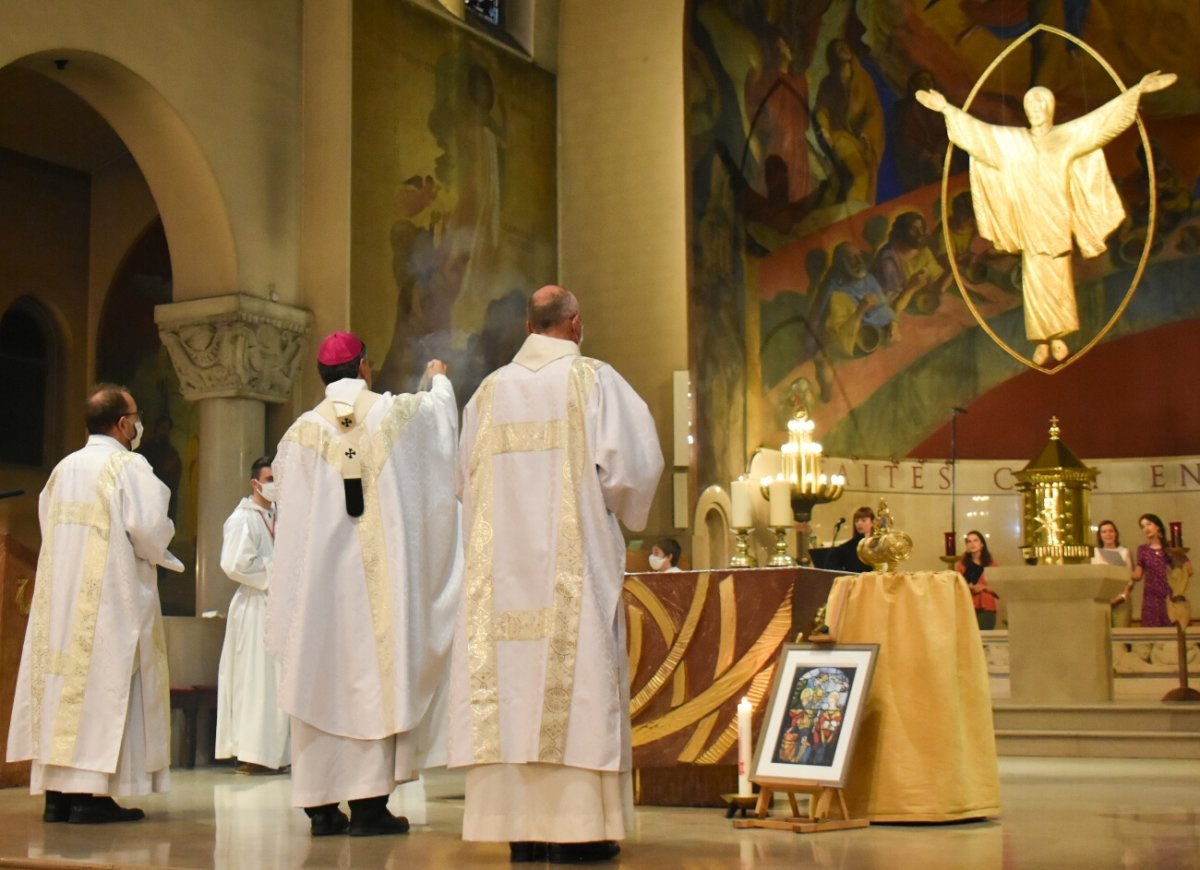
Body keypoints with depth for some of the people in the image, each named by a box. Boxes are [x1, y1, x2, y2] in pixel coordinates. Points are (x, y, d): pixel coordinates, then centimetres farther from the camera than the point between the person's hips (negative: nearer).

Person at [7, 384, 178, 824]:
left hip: (60, 595, 7)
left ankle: (57, 794, 8)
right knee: (104, 679, -5)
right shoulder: (128, 466, -7)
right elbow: (148, 527, -18)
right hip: (113, 596, -7)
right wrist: (157, 554, 3)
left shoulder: (62, 469, 13)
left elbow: (47, 526, 14)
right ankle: (91, 795, -8)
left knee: (63, 674, 8)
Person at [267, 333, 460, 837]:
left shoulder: (301, 432, 0)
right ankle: (368, 804, -1)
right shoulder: (397, 413, 0)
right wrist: (439, 379, 44)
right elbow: (442, 411, 24)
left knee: (319, 679, 5)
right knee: (375, 673, 1)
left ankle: (321, 806, 8)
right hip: (379, 575, -1)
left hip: (317, 579, 1)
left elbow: (285, 517, 5)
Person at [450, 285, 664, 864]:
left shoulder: (489, 392, 9)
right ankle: (572, 827, -4)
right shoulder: (594, 381, -2)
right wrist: (622, 509, 11)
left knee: (509, 684, 4)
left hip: (502, 565, 4)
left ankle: (517, 823, 5)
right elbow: (630, 466, -8)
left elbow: (467, 478, 12)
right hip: (574, 562, -4)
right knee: (574, 683, -3)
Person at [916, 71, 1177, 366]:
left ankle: (1058, 337, 15)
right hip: (1030, 227, 1)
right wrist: (947, 108, 3)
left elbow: (1101, 118, -5)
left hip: (1058, 226, -1)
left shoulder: (1068, 137, 1)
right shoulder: (1010, 141, 4)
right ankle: (1042, 341, 8)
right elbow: (977, 130, 6)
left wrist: (1137, 90, -13)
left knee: (1059, 282, 1)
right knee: (1035, 284, 1)